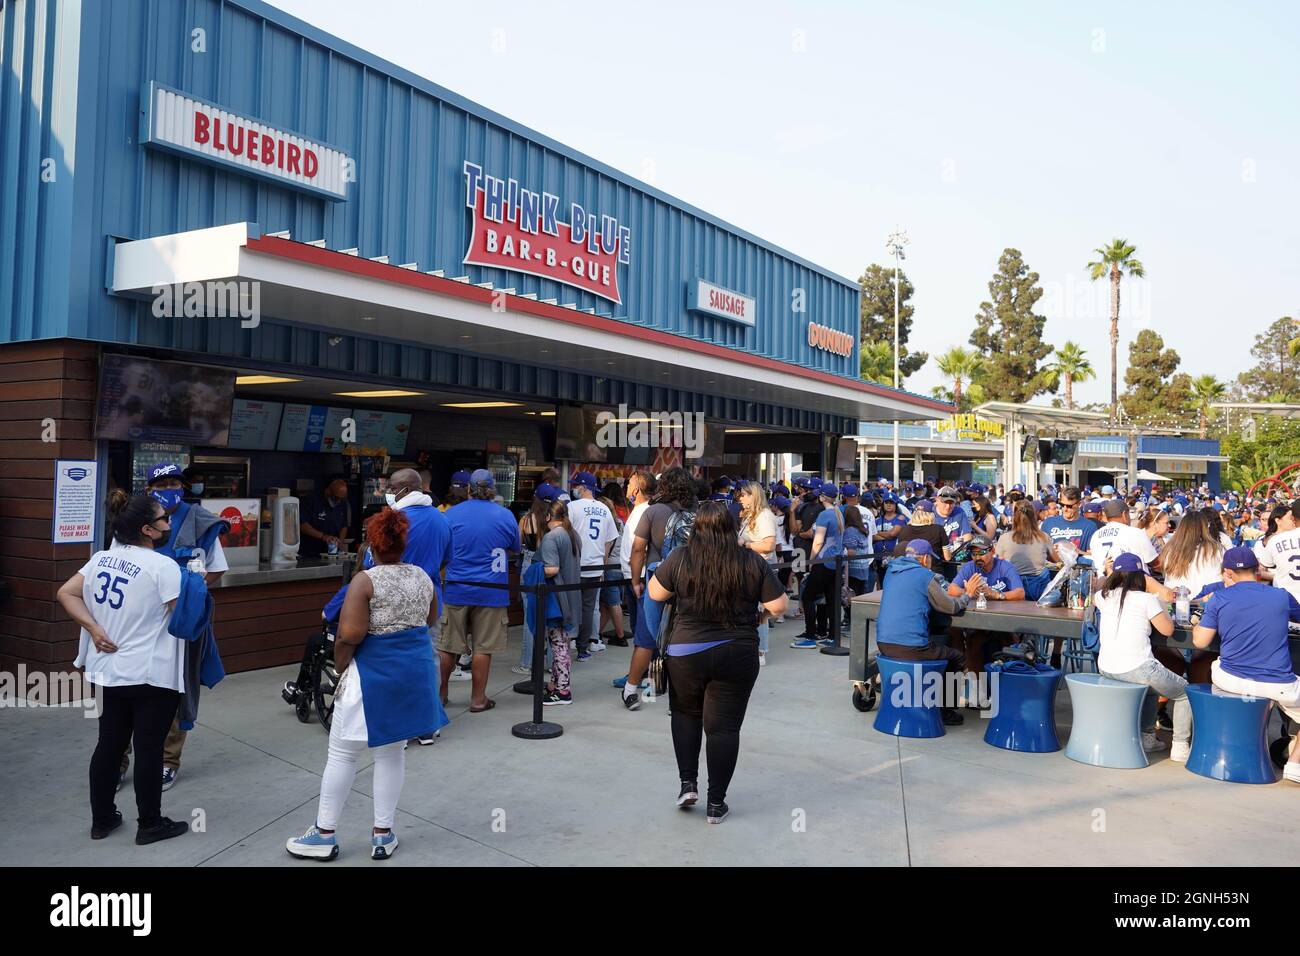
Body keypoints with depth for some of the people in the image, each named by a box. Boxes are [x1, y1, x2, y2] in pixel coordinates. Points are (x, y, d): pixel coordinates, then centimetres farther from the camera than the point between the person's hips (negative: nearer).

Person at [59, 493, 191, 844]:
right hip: (151, 675, -7)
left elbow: (66, 593, 5)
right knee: (149, 749, 4)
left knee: (109, 743, 17)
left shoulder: (101, 558, 5)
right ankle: (150, 825, 15)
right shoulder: (163, 566, -18)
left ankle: (102, 819, 29)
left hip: (108, 670, 7)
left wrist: (94, 629, -2)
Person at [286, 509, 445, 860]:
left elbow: (349, 635, -20)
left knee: (342, 754, 9)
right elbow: (430, 620, 20)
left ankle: (325, 834, 18)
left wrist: (340, 667, -4)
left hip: (373, 671, -6)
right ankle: (383, 834, 20)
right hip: (416, 667, 6)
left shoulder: (365, 580, -14)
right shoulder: (423, 577, 4)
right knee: (392, 752, 15)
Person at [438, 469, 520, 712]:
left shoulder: (451, 514, -2)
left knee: (449, 646, 13)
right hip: (491, 591, -1)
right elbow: (514, 550, 11)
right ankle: (478, 699, 12)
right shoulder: (505, 515, -2)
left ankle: (440, 692, 25)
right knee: (482, 648, 5)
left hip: (457, 589, 1)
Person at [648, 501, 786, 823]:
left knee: (685, 713, 23)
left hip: (686, 652, 0)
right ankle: (716, 803, 13)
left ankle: (688, 783, 18)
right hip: (737, 655, 0)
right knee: (724, 726, 7)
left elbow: (654, 593, 4)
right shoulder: (753, 562, -6)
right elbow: (778, 606, -3)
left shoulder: (680, 558, -7)